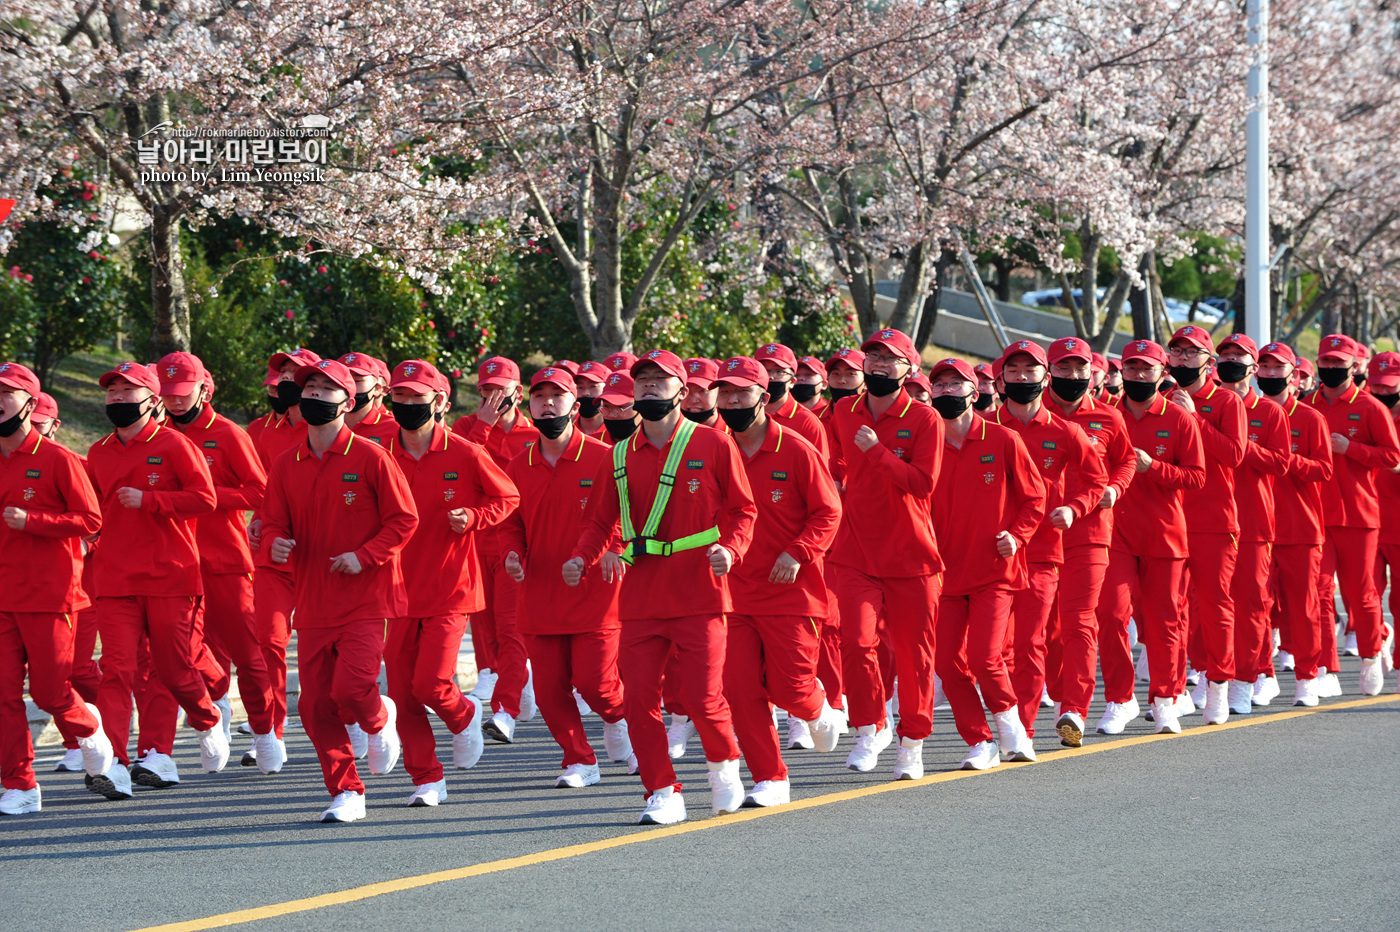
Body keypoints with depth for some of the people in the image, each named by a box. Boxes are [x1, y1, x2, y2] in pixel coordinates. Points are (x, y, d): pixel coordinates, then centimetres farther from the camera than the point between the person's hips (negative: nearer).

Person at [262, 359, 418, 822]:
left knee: (351, 688, -17)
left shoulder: (369, 458, -6)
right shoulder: (286, 466, 7)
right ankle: (346, 792, 14)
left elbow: (404, 518, -4)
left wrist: (364, 556, -16)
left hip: (365, 598, -4)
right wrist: (276, 542, -12)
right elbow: (274, 521, 12)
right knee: (316, 705, 0)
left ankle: (380, 720, 19)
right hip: (313, 602, 4)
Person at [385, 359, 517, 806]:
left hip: (450, 589, -3)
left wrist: (472, 518, -12)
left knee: (431, 685, -12)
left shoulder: (465, 456, -6)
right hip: (400, 591, 3)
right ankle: (426, 778, 15)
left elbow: (508, 498, 6)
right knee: (402, 695, 1)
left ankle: (465, 715, 22)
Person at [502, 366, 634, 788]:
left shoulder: (604, 459, -4)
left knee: (595, 680, -8)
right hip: (541, 596, 4)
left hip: (595, 592, -4)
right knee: (549, 686, 2)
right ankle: (579, 760, 19)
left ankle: (618, 720, 27)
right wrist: (512, 554, -5)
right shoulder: (518, 468, 8)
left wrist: (609, 551, -19)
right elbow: (511, 523, 15)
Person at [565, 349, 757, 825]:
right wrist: (582, 557, -6)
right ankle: (663, 794, 9)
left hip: (699, 594, -3)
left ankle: (724, 763, 24)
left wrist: (729, 549, -17)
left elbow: (743, 510, 2)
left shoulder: (714, 445, 1)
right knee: (638, 697, -4)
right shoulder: (620, 457, 10)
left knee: (702, 696, -7)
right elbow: (601, 520, 14)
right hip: (640, 598, 3)